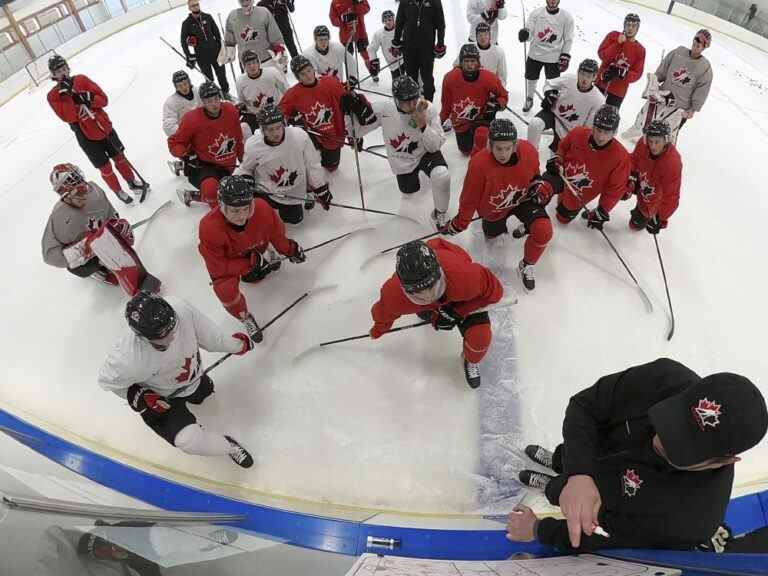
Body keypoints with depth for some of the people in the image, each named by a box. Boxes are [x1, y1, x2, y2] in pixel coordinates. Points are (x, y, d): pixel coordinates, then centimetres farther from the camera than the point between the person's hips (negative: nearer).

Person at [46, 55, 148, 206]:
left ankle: (132, 181, 37)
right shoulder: (53, 96, -9)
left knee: (119, 157, 16)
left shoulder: (81, 79, -2)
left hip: (104, 126, 3)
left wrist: (88, 99, -24)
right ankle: (119, 192, 24)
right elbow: (69, 118, -22)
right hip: (86, 137, -3)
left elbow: (104, 99, -6)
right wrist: (66, 95, -27)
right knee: (105, 167, 5)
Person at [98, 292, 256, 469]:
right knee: (190, 440, -16)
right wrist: (139, 397, -23)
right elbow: (107, 380, -18)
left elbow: (206, 331, -15)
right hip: (160, 399, -4)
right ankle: (229, 446, 12)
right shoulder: (130, 358, -42)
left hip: (192, 378, 4)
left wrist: (235, 345, -2)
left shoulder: (181, 308, -35)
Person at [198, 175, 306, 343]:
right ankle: (245, 318, 3)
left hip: (253, 251, 3)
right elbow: (218, 268, -31)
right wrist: (250, 264, -32)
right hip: (224, 260, -3)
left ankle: (265, 257, 49)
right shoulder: (209, 228, -41)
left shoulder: (262, 209, -34)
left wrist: (290, 250, 5)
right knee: (226, 289, -25)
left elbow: (276, 233, -10)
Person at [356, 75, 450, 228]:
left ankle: (439, 214, -3)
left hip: (426, 153, -2)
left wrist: (423, 125, -35)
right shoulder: (384, 109, -24)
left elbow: (435, 146, -20)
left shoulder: (428, 108, -24)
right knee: (409, 190, 23)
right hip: (401, 162, 2)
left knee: (442, 176, -32)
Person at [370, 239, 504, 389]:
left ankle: (471, 360, 19)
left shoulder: (465, 275, -47)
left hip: (463, 296, -2)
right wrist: (379, 329, 8)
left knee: (480, 336, -14)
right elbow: (385, 312, -13)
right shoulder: (393, 292, -38)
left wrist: (457, 312, -26)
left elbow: (494, 290, -26)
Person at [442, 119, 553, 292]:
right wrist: (459, 224, -7)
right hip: (494, 208, 0)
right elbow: (470, 198, -17)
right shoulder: (479, 164, -34)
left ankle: (526, 266, 6)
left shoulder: (529, 152, -26)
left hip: (523, 199, 0)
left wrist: (539, 187, -13)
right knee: (492, 235, 23)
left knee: (543, 230, -21)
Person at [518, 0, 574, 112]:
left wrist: (565, 57, -4)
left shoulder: (566, 17, -6)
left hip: (554, 57, -1)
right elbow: (529, 32, -7)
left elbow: (568, 39, 0)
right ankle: (529, 99, 43)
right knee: (531, 79, 16)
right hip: (535, 54, 1)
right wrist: (524, 34, -31)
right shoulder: (536, 13, -6)